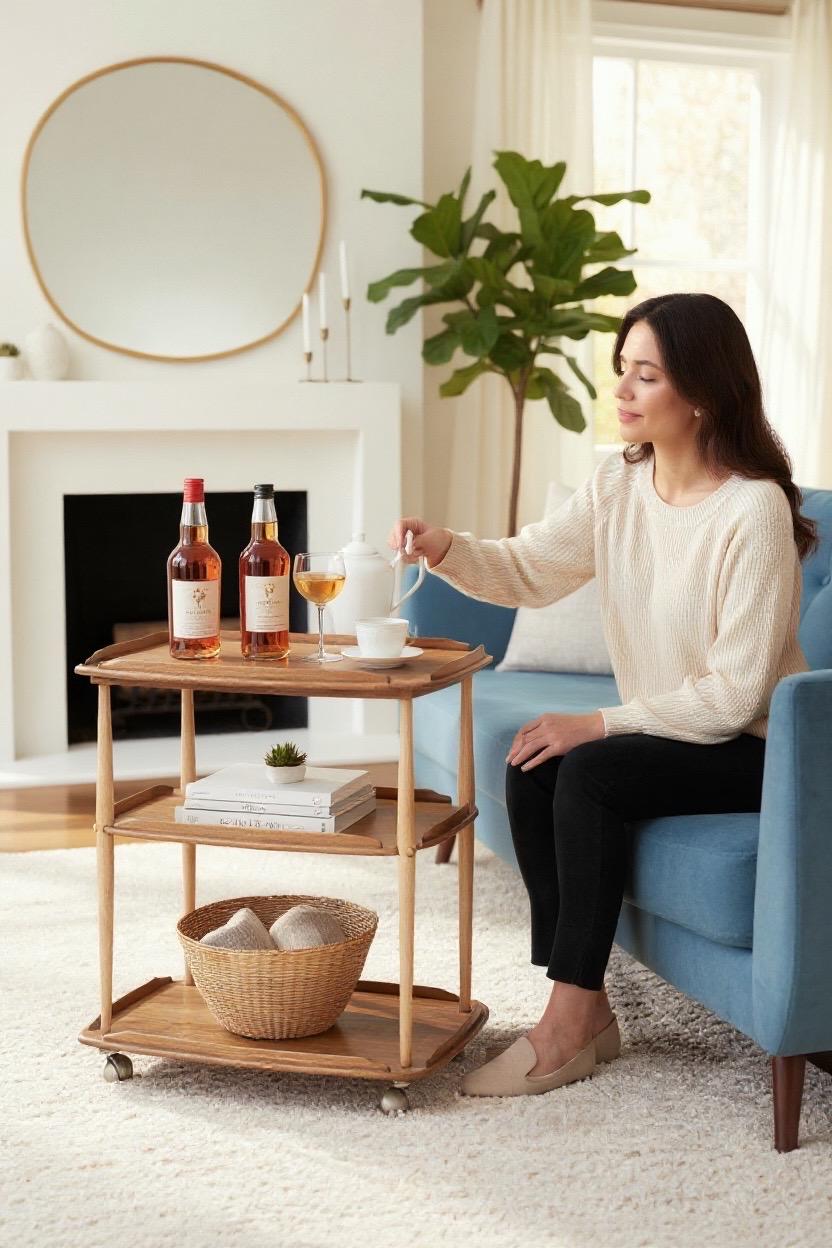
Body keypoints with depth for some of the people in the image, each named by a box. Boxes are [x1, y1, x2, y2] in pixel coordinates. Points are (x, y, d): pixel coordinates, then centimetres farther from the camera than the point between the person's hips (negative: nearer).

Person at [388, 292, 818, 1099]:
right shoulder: (619, 484, 0)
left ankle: (571, 1022, -15)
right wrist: (445, 548, -22)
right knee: (530, 766, -16)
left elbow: (734, 695, -23)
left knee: (589, 773, -27)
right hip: (665, 730, 7)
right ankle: (582, 1010, -7)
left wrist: (599, 724, -22)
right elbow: (527, 569, -2)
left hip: (752, 749, -7)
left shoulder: (754, 510, -22)